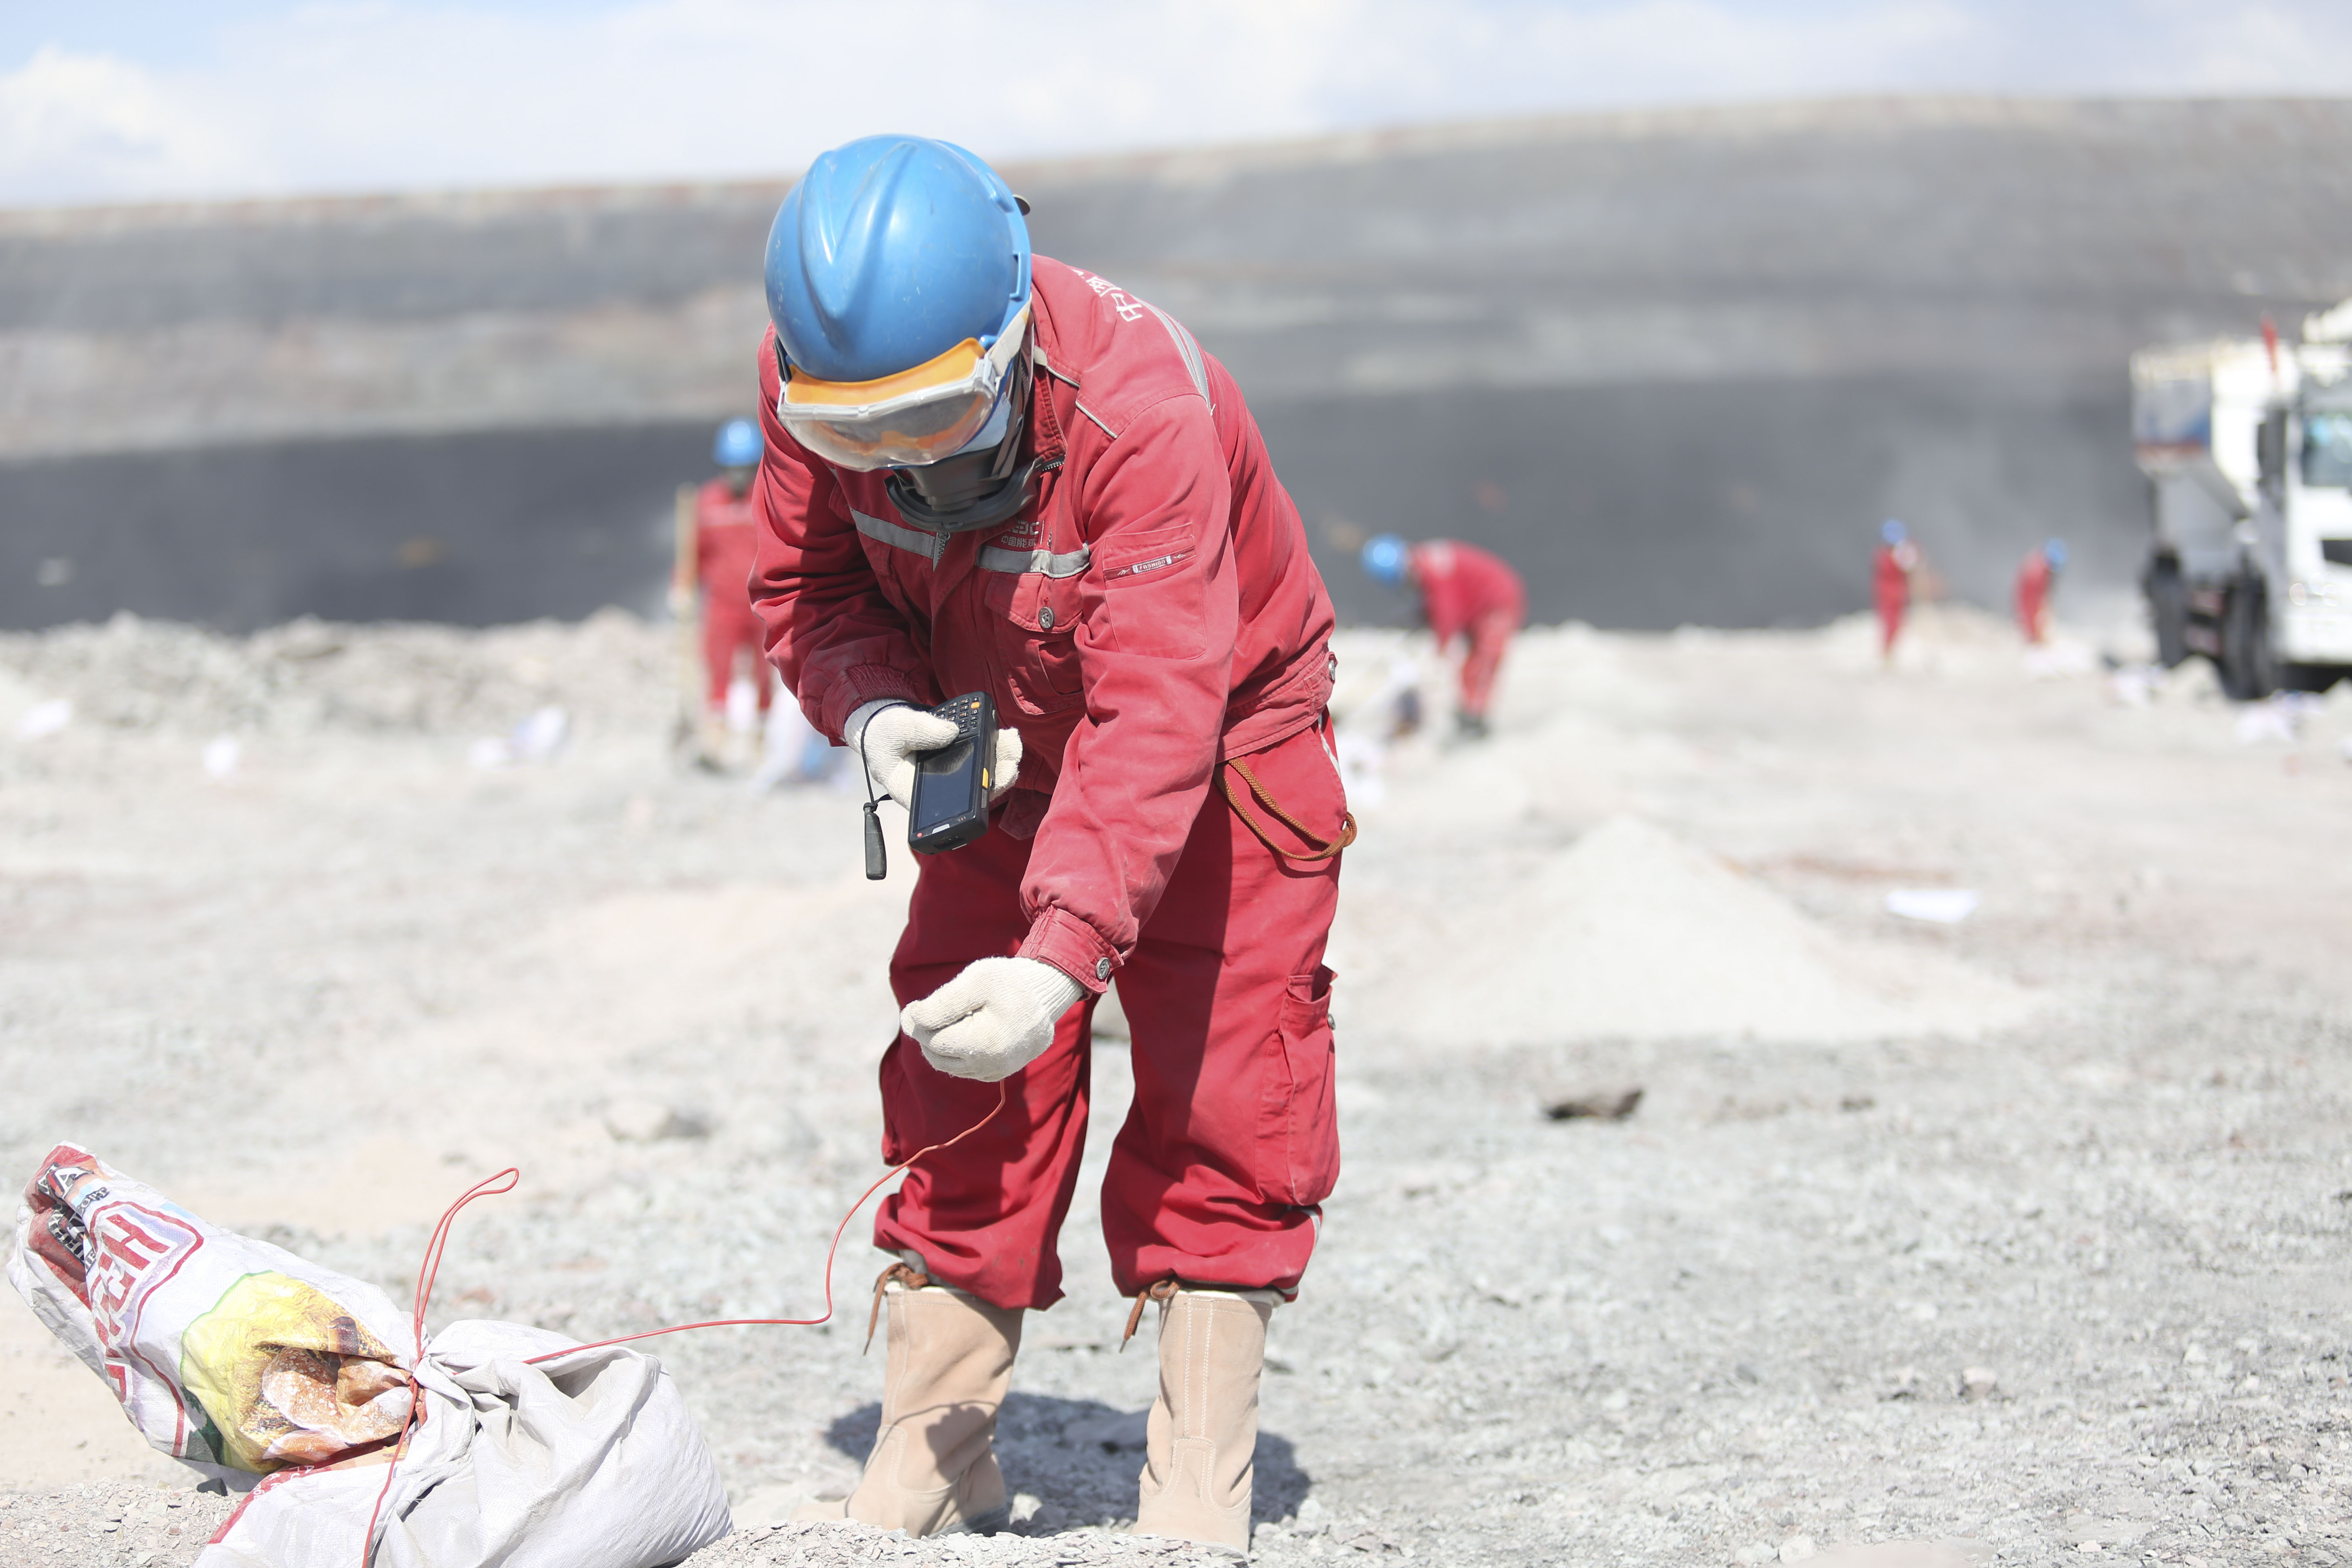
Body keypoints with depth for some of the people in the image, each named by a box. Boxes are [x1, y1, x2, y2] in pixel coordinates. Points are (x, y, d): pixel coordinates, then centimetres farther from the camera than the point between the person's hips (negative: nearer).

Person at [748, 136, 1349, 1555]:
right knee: (959, 1103, 3)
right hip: (1008, 760, 5)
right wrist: (873, 707, -28)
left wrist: (1063, 958, -52)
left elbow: (1158, 716, -43)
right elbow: (808, 583, -5)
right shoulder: (812, 379, -22)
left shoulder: (1140, 402, -38)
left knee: (1218, 1106, -6)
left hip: (1216, 760, -4)